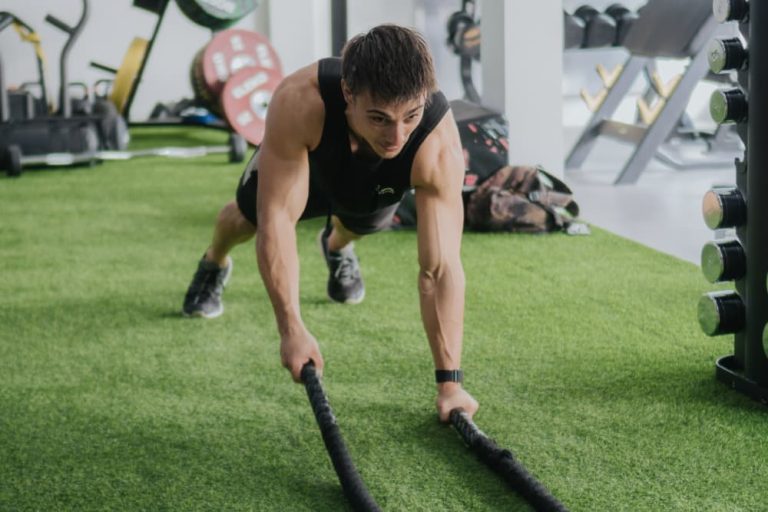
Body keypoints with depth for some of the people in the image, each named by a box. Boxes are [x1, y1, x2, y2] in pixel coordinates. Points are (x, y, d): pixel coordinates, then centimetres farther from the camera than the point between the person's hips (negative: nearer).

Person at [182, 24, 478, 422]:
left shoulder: (439, 148, -47)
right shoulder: (299, 102, -50)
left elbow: (441, 269, -45)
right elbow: (277, 218, -45)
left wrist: (450, 383, -47)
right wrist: (292, 330, -50)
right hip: (296, 163, -1)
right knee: (248, 217, 21)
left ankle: (338, 246, 66)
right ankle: (214, 265, 57)